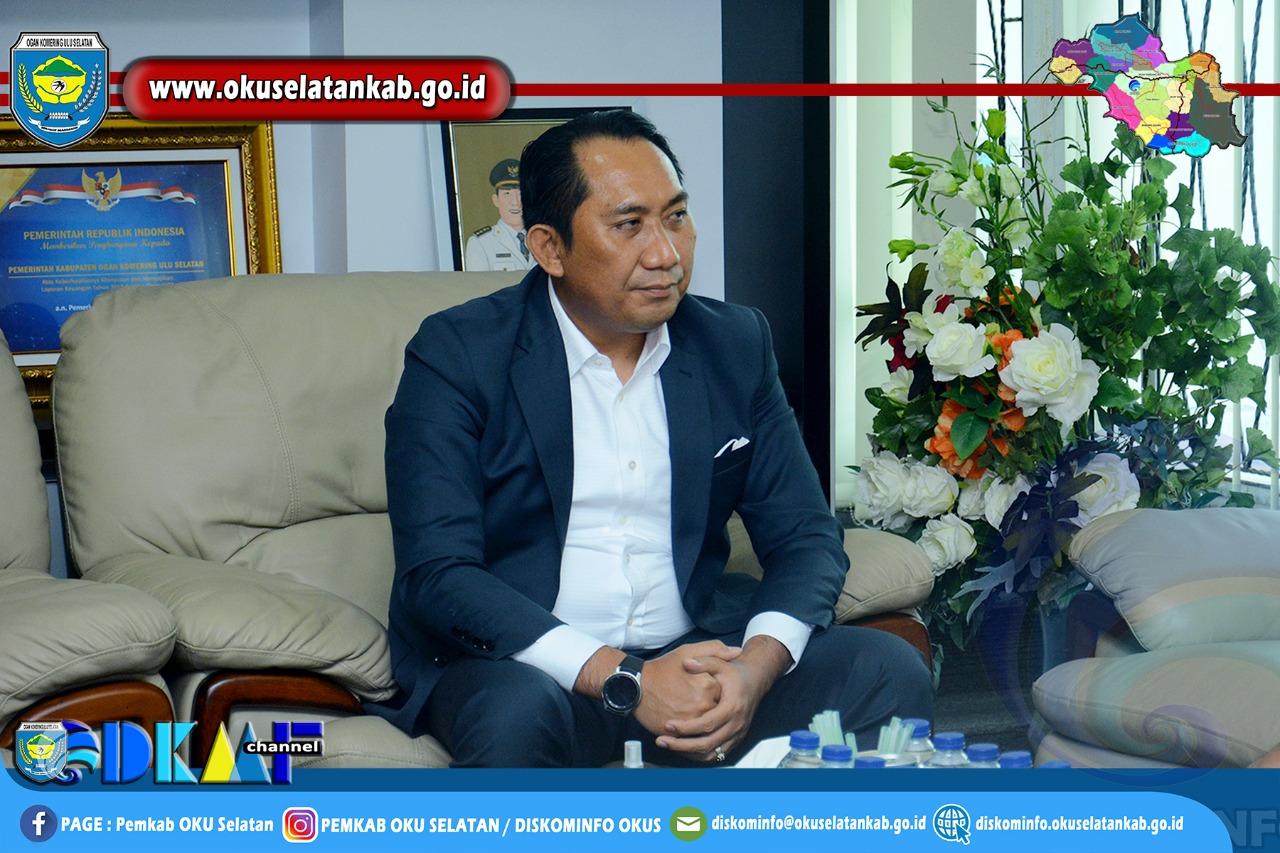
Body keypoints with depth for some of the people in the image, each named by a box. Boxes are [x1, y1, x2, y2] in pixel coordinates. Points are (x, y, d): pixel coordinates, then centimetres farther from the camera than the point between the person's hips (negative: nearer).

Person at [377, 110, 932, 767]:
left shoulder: (735, 345, 8)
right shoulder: (457, 355, -6)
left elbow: (806, 536, 7)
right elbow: (437, 576, -15)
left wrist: (756, 667, -16)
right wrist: (621, 680, -25)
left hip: (694, 654, 5)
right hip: (523, 663, -4)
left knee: (891, 673, -17)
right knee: (516, 715, -38)